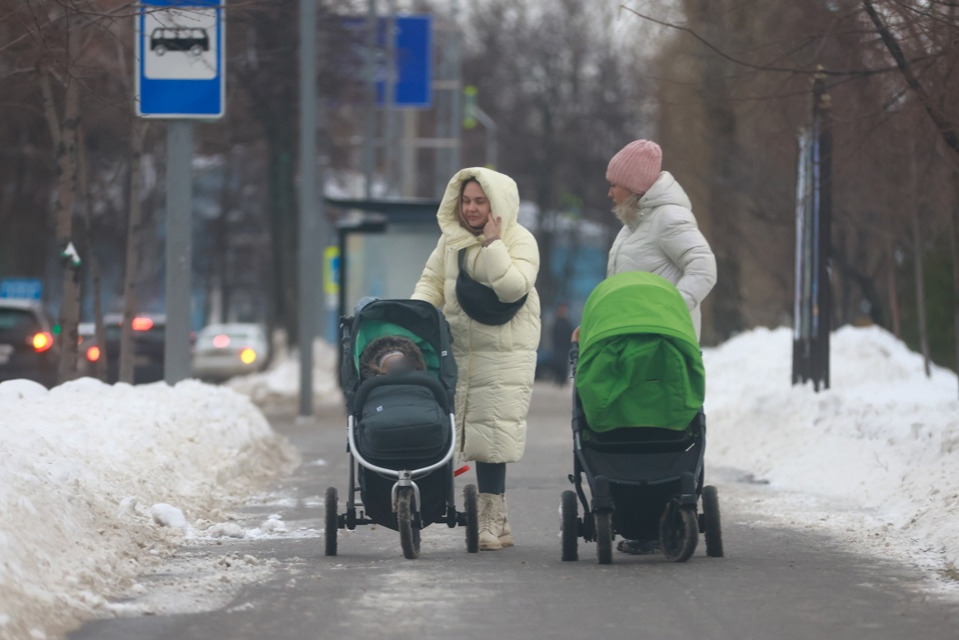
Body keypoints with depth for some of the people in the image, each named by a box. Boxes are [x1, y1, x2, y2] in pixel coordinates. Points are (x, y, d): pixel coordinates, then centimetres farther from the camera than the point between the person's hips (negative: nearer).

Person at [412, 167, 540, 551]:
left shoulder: (520, 241, -4)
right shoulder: (451, 240, 10)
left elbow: (514, 288, -19)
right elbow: (432, 283, 14)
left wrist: (493, 245, -19)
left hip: (506, 354, -5)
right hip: (462, 350, 5)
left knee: (492, 432, -10)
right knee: (476, 435, 3)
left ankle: (490, 521, -7)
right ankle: (496, 523, 9)